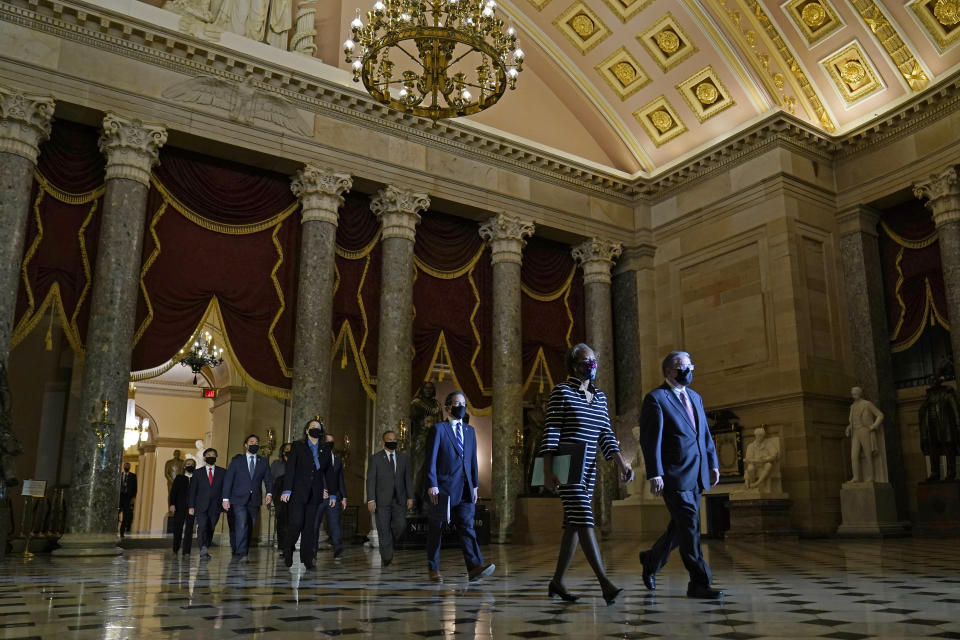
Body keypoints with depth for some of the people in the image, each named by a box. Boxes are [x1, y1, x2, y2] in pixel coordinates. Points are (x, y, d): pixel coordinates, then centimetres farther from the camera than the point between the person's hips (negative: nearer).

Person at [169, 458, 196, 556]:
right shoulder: (179, 478, 12)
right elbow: (173, 492, 6)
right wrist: (172, 504, -7)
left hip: (191, 508, 0)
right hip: (179, 508, 1)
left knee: (189, 529, -3)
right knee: (177, 529, 4)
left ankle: (186, 551, -2)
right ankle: (175, 549, 17)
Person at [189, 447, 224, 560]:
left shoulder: (222, 472, 10)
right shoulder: (198, 472, 10)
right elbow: (192, 490, 7)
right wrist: (191, 506, 0)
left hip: (215, 507, 1)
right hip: (201, 506, -1)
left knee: (210, 529, 2)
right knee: (202, 527, -18)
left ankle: (205, 551, 13)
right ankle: (203, 550, -26)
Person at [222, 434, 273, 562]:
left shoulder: (263, 462, 13)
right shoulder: (237, 460, 7)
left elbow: (268, 480, 8)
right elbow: (228, 479, 4)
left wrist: (269, 493, -11)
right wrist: (225, 498, -4)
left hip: (254, 500, 3)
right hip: (239, 499, -3)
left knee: (249, 528, 3)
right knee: (242, 525, -18)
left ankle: (239, 551, 13)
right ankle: (241, 553, -18)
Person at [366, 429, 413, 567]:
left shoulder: (404, 457, 11)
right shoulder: (375, 458, 1)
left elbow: (408, 478, 11)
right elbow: (370, 480, -3)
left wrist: (410, 497, 4)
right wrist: (371, 499, -11)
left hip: (399, 500, 3)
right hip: (382, 501, -2)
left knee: (401, 526, -5)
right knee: (383, 529, -3)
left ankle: (387, 544, 23)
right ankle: (386, 557, 7)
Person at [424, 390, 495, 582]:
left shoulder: (469, 431, 17)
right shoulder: (438, 429, -1)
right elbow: (431, 459, -6)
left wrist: (475, 485, 13)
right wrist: (432, 484, -13)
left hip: (464, 489, 4)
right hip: (443, 487, -4)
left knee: (467, 526, -7)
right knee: (436, 529, 5)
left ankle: (474, 567, -16)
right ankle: (433, 568, 16)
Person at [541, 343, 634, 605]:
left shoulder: (599, 397, 15)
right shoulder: (561, 392, -4)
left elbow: (606, 435, 13)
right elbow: (550, 433, -9)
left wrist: (621, 462, -1)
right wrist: (548, 471, -15)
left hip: (588, 469, 7)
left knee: (573, 525, 7)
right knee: (584, 520, -14)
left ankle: (557, 582, 16)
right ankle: (605, 583, -20)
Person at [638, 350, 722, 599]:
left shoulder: (695, 397, 18)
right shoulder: (655, 398, -6)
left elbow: (706, 434, 21)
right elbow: (650, 440, -12)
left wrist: (713, 464, 13)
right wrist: (655, 474, -17)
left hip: (696, 476, 8)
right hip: (674, 476, -8)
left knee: (681, 527, 14)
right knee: (690, 526, -8)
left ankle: (651, 560, 35)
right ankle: (699, 582, 0)